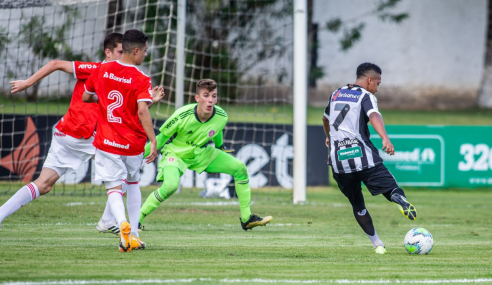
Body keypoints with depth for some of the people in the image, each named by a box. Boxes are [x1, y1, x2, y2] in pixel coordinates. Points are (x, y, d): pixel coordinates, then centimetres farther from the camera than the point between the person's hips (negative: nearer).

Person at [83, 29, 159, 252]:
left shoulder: (102, 70, 2)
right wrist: (153, 141, -23)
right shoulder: (141, 80, -10)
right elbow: (142, 110, -23)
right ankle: (133, 234, 19)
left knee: (114, 189, -3)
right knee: (133, 184, 22)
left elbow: (85, 98, 15)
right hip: (134, 143, -1)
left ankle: (123, 224, -32)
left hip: (107, 142, 1)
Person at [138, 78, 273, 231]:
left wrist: (220, 146, 27)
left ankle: (246, 218, 9)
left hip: (202, 152, 5)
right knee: (170, 186, -34)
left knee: (239, 167, -4)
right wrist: (141, 156, -9)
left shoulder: (221, 117, -19)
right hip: (176, 154, -5)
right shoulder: (182, 116, -32)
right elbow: (162, 137, -16)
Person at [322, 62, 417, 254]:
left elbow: (326, 119, 38)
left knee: (357, 205, 15)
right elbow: (374, 117, -21)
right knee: (390, 188, -9)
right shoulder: (366, 96, 0)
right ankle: (400, 200, -44)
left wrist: (329, 137, 59)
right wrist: (385, 139, -37)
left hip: (338, 160, 5)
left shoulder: (336, 94, 20)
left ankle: (377, 244, 13)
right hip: (362, 156, -5)